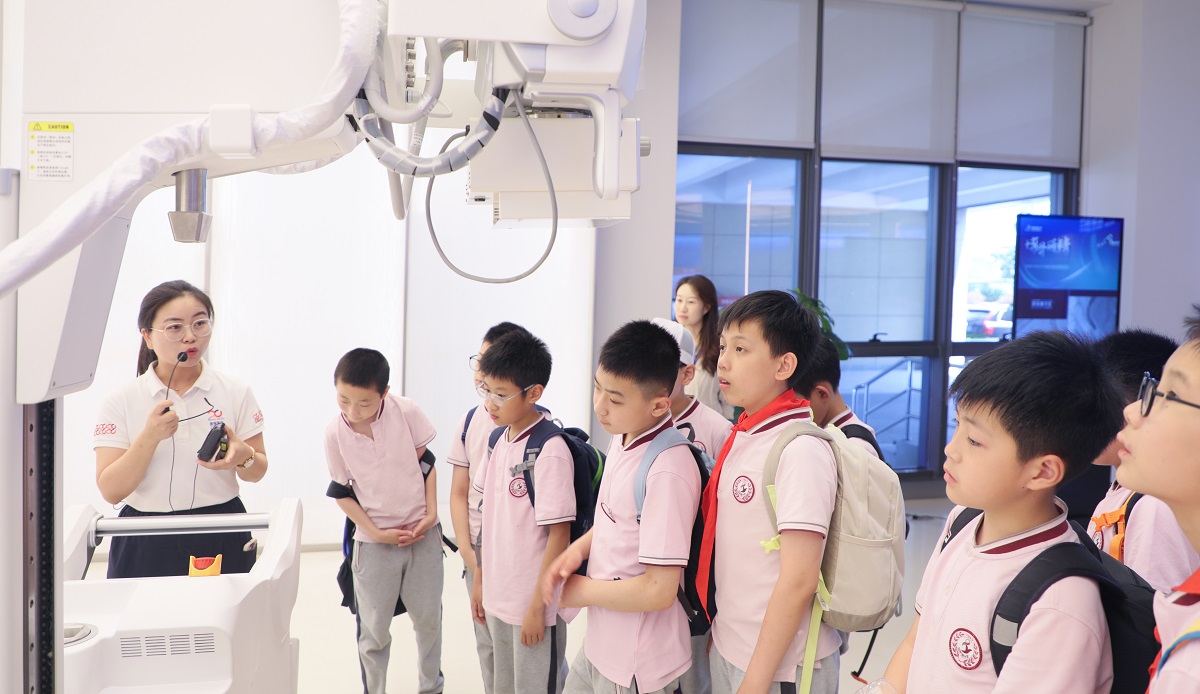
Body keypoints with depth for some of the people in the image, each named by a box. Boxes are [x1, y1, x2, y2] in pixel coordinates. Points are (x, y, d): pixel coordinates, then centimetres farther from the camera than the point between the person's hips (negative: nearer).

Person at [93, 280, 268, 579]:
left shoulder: (236, 392, 1)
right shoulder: (121, 401, -2)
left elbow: (258, 472, 6)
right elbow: (111, 491, -7)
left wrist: (243, 456, -16)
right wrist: (150, 436, -20)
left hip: (223, 542, 1)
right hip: (147, 547, -1)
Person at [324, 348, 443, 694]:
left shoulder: (405, 412, -14)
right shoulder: (335, 432, -13)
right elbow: (342, 492, -3)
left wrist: (431, 513, -5)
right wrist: (376, 533, -9)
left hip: (423, 532, 1)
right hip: (374, 540, 0)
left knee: (428, 617, 13)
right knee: (374, 629, 7)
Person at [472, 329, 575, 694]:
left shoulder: (550, 451, -20)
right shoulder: (498, 440, 3)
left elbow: (559, 535, -18)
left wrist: (537, 606, -15)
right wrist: (480, 579, 13)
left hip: (534, 603, -7)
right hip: (498, 597, 7)